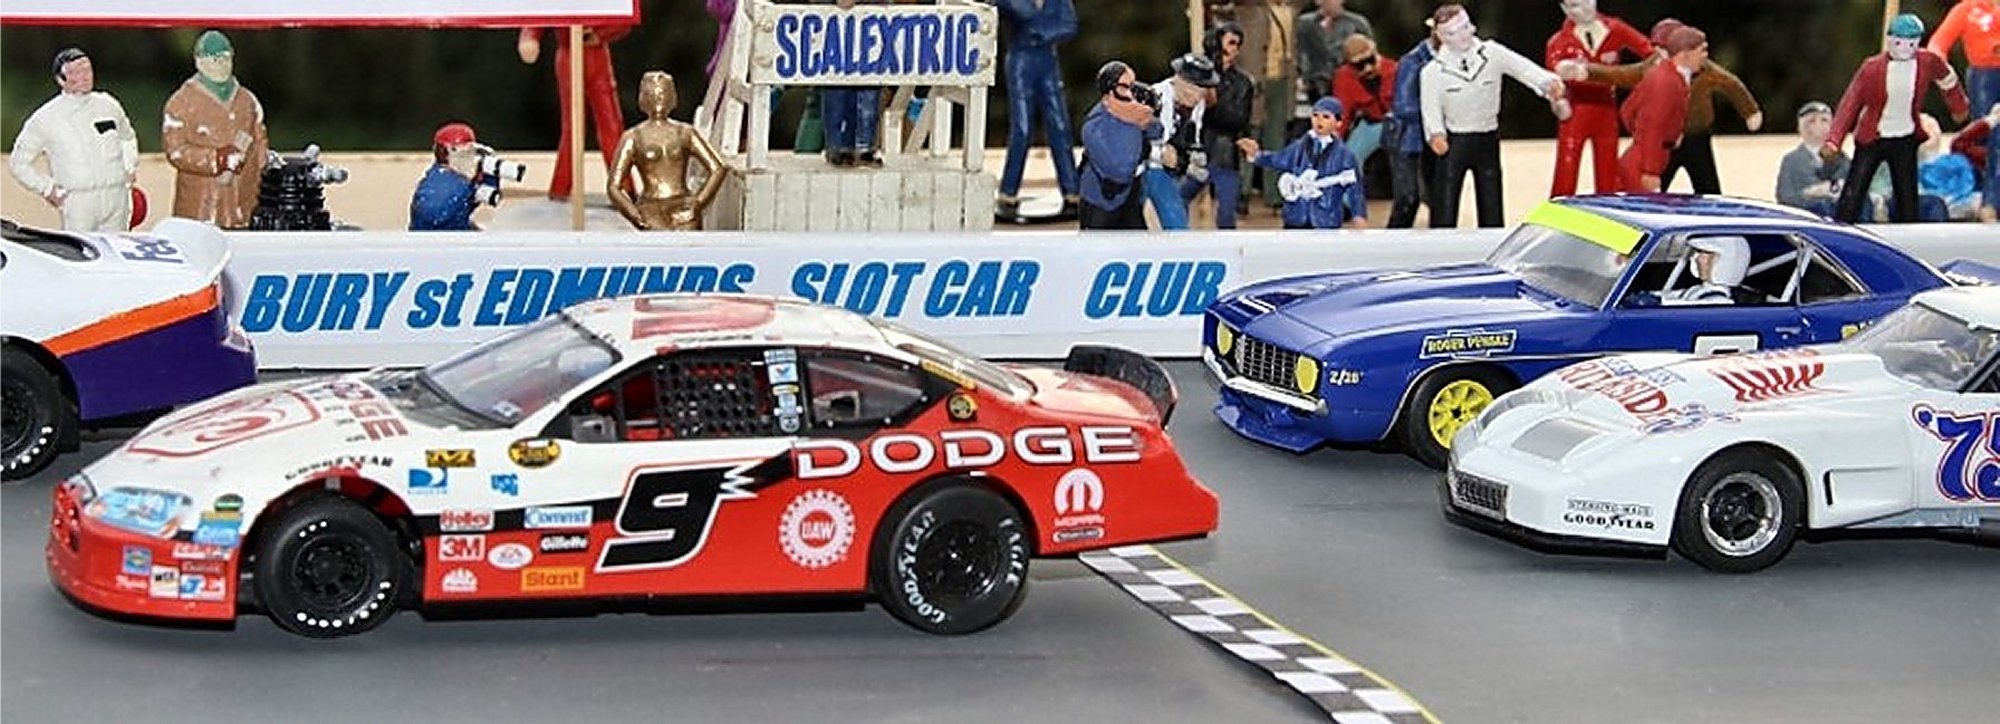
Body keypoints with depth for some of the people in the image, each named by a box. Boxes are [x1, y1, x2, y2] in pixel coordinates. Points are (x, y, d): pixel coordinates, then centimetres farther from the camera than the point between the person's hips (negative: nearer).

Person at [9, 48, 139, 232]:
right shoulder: (46, 118, 1)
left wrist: (130, 168, 16)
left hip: (117, 198, 3)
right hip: (78, 201, -3)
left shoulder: (108, 105, 10)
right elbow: (18, 162, 8)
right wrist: (47, 189, 0)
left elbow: (128, 137, 31)